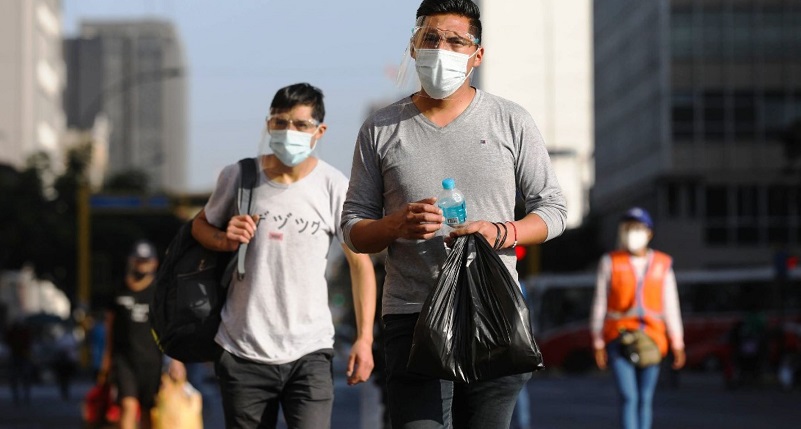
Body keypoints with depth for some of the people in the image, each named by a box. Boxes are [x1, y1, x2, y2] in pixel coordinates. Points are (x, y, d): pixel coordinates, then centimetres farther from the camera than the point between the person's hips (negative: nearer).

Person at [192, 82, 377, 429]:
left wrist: (364, 338, -2)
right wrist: (224, 240, -7)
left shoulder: (334, 186, -4)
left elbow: (360, 261, 3)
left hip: (309, 352, -2)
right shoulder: (238, 177, 0)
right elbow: (201, 225, 17)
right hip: (243, 350, 2)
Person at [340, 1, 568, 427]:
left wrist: (499, 232, -11)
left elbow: (552, 208, 10)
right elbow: (353, 228, 10)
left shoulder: (511, 122, 7)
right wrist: (396, 225, -13)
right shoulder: (380, 130, 8)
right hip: (411, 318, -1)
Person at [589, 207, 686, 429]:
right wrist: (598, 344, 1)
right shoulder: (610, 262, 0)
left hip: (651, 338, 2)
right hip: (620, 337, -2)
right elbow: (599, 305, 2)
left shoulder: (662, 264, 4)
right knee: (628, 397, -13)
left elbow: (671, 307, 5)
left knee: (645, 399, 6)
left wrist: (677, 344, 3)